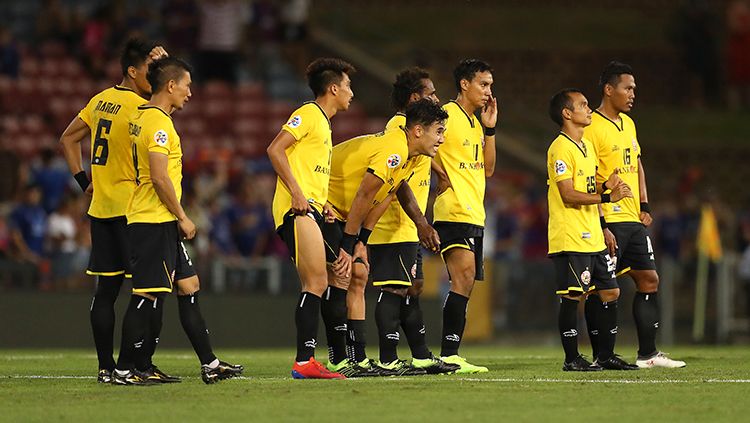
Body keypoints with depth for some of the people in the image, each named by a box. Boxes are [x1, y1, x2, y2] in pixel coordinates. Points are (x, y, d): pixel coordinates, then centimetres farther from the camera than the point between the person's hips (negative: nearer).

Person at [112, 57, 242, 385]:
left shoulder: (142, 116, 15)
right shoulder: (159, 122, -15)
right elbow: (159, 177, -21)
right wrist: (182, 217, -13)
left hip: (161, 223, 10)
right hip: (155, 222, -10)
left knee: (189, 287, 11)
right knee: (148, 295, -7)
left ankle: (209, 364, 14)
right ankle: (124, 369, -4)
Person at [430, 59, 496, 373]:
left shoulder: (475, 123, 20)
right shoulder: (447, 115, -8)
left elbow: (488, 169, 19)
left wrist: (490, 128, 12)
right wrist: (442, 176, -12)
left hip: (475, 214, 9)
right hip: (453, 211, -9)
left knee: (465, 285, 7)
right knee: (464, 278, -18)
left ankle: (450, 354, 9)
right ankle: (449, 355, -21)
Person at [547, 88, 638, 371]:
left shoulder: (586, 146, 18)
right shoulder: (560, 148, -11)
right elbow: (569, 195, -18)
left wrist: (606, 186, 5)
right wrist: (607, 197, -22)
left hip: (593, 238, 9)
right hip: (570, 238, -9)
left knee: (610, 293, 9)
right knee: (572, 296, -7)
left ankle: (606, 356, 16)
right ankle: (572, 359, -2)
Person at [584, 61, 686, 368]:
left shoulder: (628, 123, 15)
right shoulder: (592, 127, -12)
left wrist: (645, 207, 12)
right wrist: (600, 226, -20)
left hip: (633, 220, 9)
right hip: (608, 223, -9)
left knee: (649, 281, 8)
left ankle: (648, 353, 14)